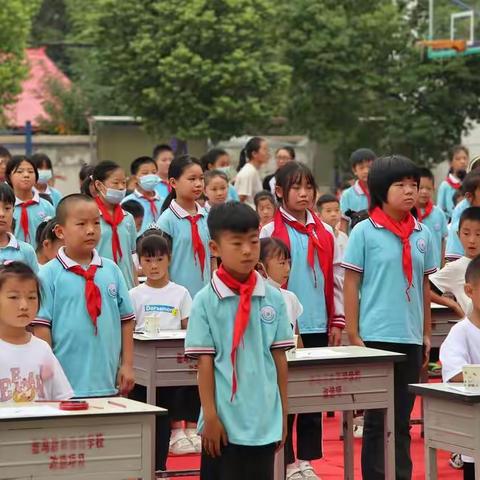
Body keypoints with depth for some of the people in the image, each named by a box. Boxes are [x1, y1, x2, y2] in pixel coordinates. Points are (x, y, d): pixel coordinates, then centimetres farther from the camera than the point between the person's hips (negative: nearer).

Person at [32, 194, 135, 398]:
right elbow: (41, 326, -6)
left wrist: (127, 365, 6)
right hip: (67, 383, -4)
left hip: (108, 383, 4)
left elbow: (126, 320, 10)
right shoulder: (49, 275, -4)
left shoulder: (111, 270, 7)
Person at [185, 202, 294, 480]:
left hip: (265, 420, 3)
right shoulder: (206, 301, -5)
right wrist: (210, 417, -7)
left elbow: (279, 358, 6)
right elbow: (205, 362, -5)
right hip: (224, 420, -3)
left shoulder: (273, 298, 2)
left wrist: (284, 415, 7)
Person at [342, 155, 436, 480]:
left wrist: (427, 333, 12)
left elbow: (424, 286, 13)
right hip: (376, 337, -4)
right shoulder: (365, 232, -5)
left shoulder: (422, 234, 7)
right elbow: (351, 285, -3)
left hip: (411, 338, 4)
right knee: (378, 418, 1)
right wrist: (353, 336, -7)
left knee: (402, 418, 10)